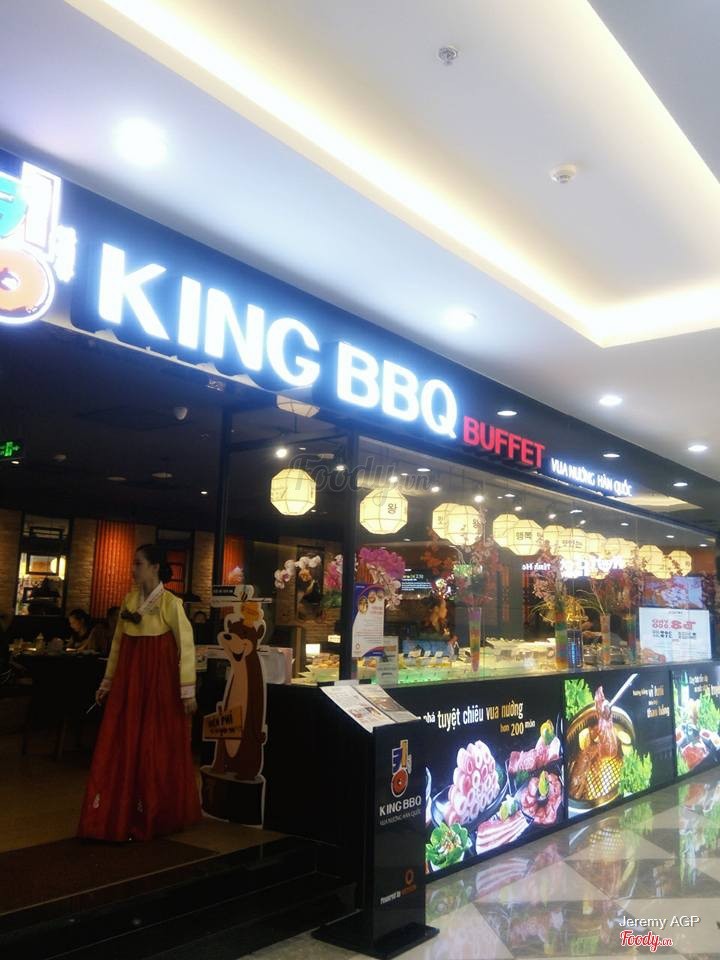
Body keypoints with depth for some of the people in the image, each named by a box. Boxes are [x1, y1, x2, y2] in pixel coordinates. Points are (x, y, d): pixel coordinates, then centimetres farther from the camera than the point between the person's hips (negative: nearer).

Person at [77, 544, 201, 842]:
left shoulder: (171, 603, -11)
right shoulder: (129, 600, 7)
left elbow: (186, 647, -12)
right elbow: (118, 644, 13)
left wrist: (188, 690, -15)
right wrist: (107, 682, 15)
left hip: (159, 684, -5)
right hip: (129, 684, 6)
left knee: (156, 751, 4)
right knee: (122, 750, 7)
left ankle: (155, 818, 20)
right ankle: (121, 816, 19)